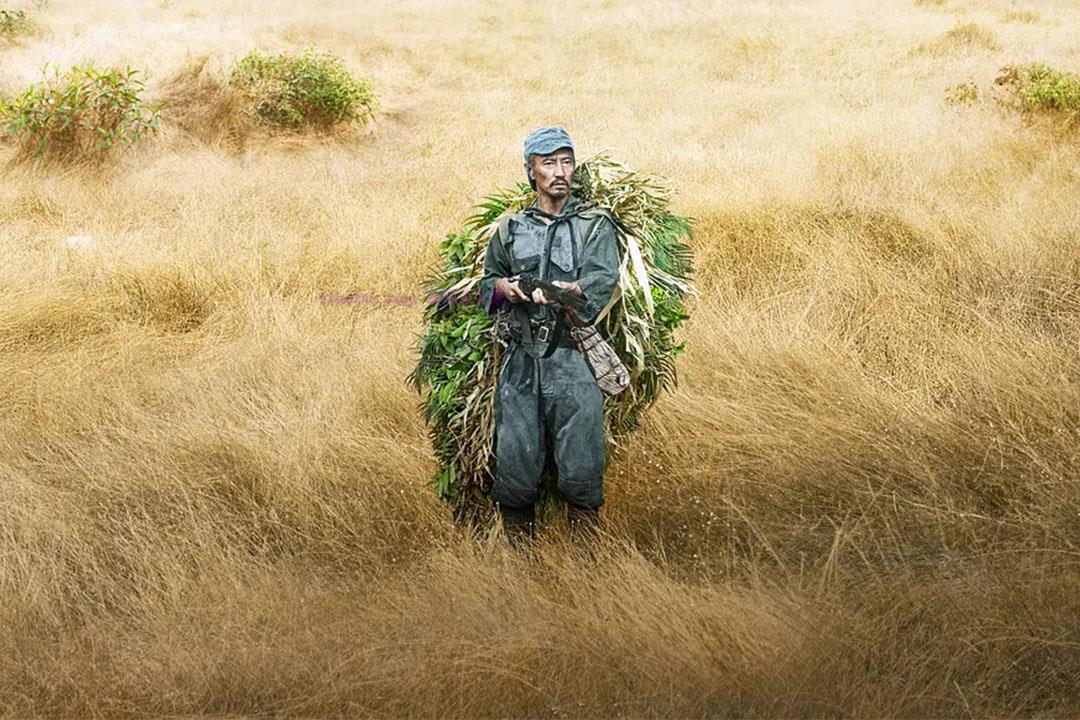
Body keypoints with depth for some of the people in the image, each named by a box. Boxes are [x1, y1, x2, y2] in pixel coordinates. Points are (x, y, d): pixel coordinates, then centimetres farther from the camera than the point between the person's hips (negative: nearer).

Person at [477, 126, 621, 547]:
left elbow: (601, 282, -7)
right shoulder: (512, 230, 17)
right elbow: (488, 280, 25)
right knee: (515, 455, 1)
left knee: (581, 464, -6)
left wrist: (561, 290, -26)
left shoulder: (595, 226, 8)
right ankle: (518, 550, 13)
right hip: (520, 359, 3)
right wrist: (503, 287, 1)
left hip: (572, 359, -3)